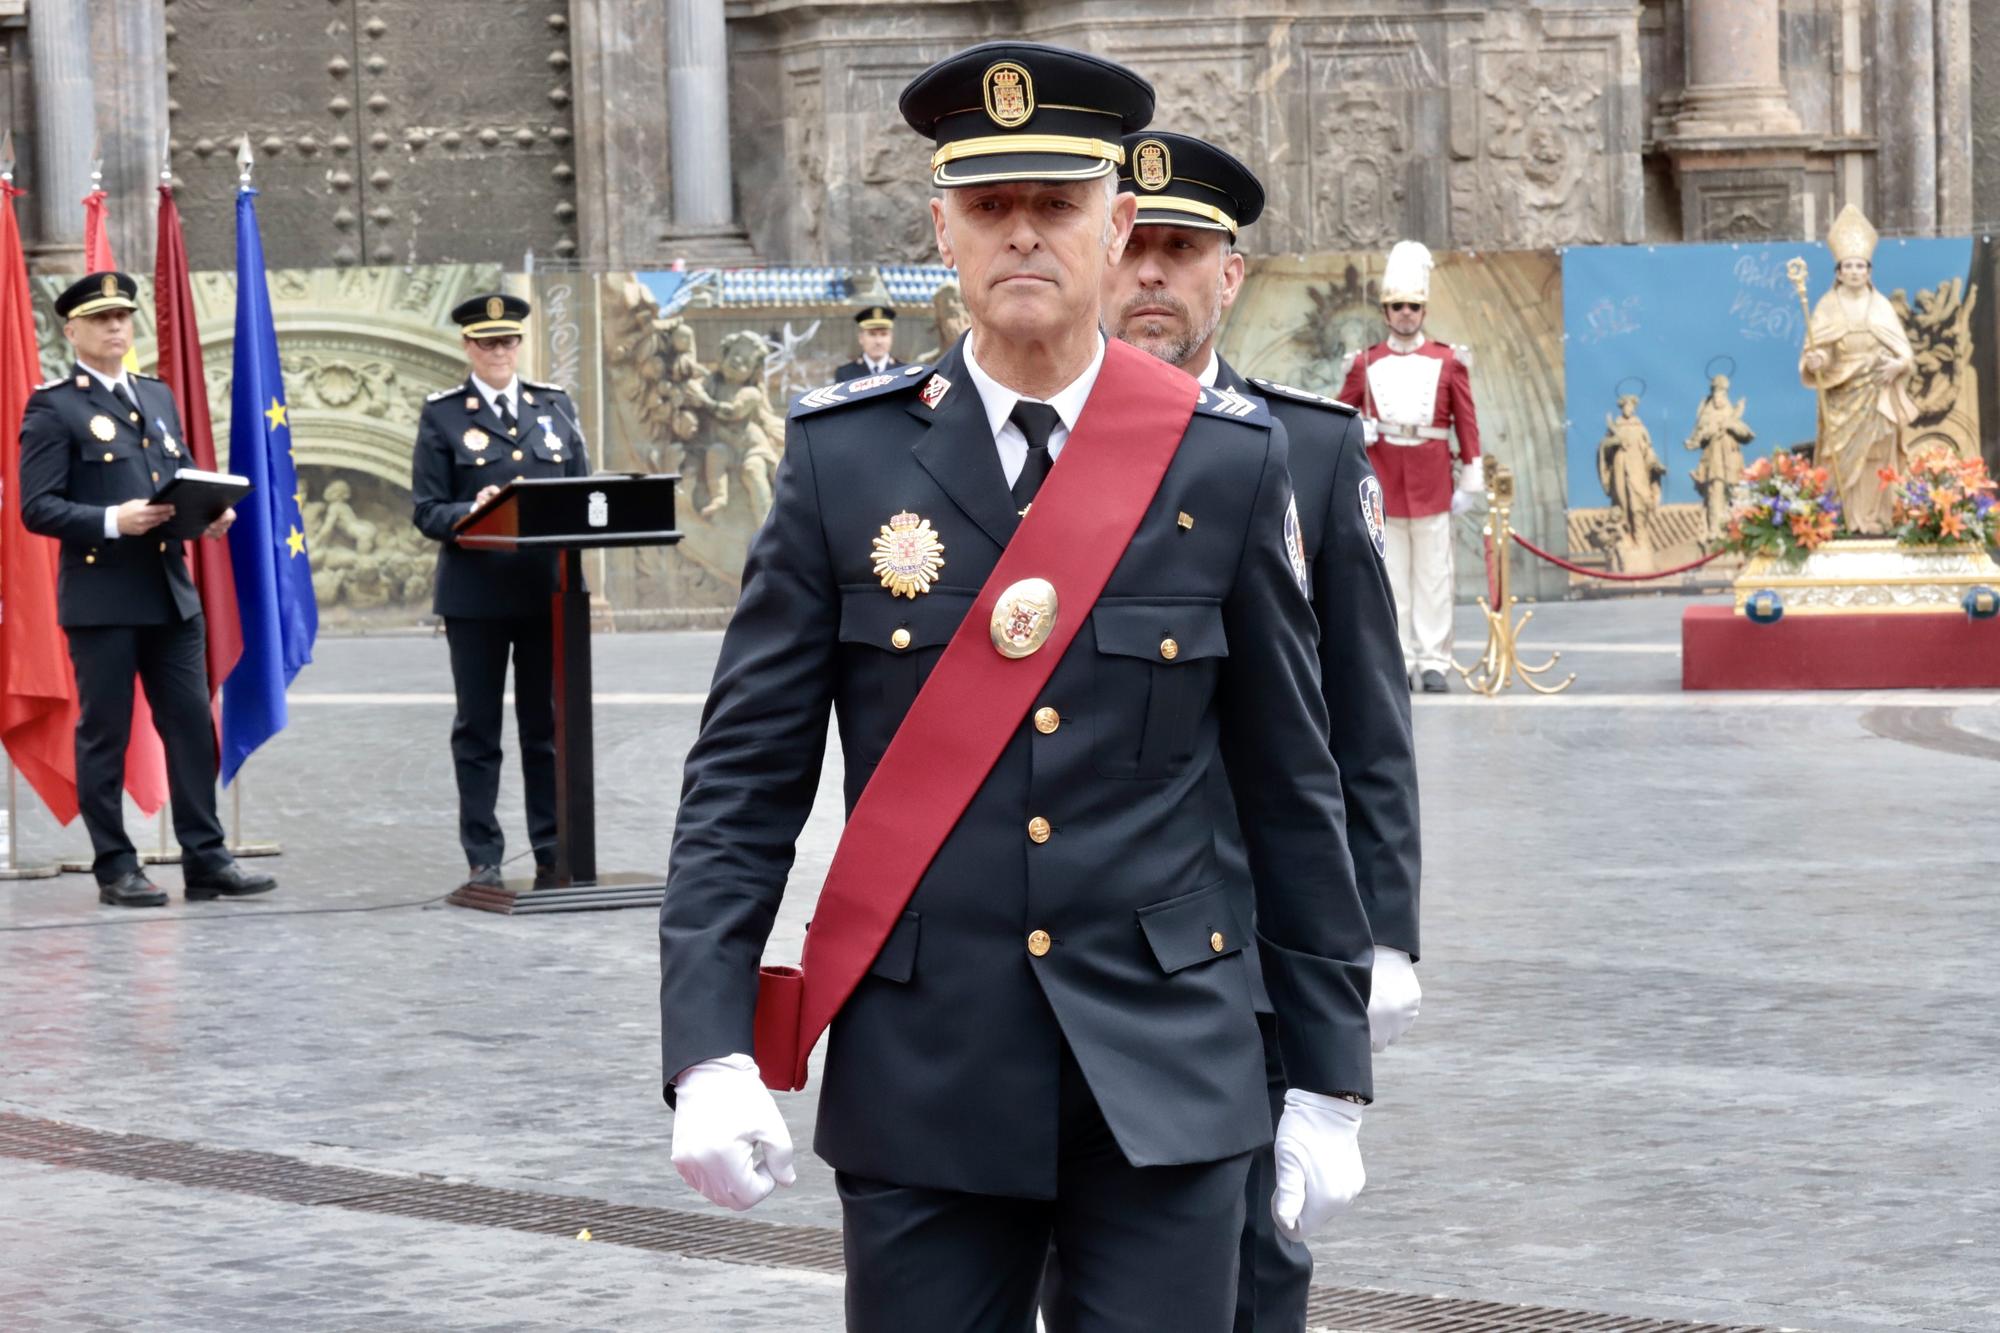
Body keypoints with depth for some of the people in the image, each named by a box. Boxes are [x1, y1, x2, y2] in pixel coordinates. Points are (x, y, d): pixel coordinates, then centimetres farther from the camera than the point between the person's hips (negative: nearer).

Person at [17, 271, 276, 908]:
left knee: (193, 725, 5)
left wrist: (210, 513, 0)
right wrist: (111, 520, -23)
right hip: (100, 597, -6)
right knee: (104, 734, 1)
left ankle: (206, 859, 10)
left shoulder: (158, 396, 17)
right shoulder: (53, 407, -4)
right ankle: (115, 869, 8)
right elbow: (37, 507, -10)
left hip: (171, 591, 6)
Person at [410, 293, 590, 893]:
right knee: (477, 729, 3)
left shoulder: (556, 406, 11)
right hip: (475, 592, -2)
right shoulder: (442, 415, 3)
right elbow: (427, 511, -2)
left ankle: (553, 854, 11)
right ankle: (482, 859, 7)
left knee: (547, 725, 6)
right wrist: (472, 515, -22)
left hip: (547, 589, 2)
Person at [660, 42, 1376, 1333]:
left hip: (1163, 1083, 0)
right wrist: (709, 1050, -10)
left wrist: (1330, 1078, 5)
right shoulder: (843, 455, 1)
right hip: (923, 1082, 0)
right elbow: (744, 775, 0)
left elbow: (1294, 787, 5)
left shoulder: (1226, 461, 1)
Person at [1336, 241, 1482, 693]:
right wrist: (1360, 432, -8)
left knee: (1433, 575, 1)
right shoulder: (1365, 364, 7)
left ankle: (1433, 663, 4)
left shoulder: (1448, 362, 4)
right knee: (1390, 578, 2)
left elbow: (1467, 423, 4)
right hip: (1382, 482, 1)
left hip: (1432, 482, -1)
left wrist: (1470, 481, 0)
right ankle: (1398, 663, 6)